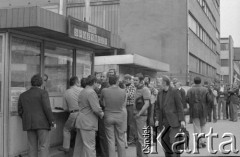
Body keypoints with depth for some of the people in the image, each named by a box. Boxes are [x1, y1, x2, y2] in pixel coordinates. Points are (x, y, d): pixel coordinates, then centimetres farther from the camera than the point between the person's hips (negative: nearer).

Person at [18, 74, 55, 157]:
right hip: (42, 123, -5)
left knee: (32, 148, 9)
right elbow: (47, 108, -14)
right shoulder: (43, 92, -4)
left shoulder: (23, 95, 11)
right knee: (44, 147, -3)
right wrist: (52, 121, -7)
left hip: (29, 124, 5)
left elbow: (20, 111, 11)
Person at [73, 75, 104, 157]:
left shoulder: (82, 92, 13)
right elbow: (96, 109, -22)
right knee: (90, 146, -5)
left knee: (79, 144, 17)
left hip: (80, 122, 9)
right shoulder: (91, 92, -16)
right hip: (88, 123, -9)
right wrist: (101, 114, -2)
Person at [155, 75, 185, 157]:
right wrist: (157, 119, 2)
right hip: (164, 122, 6)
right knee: (164, 141, 6)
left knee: (173, 141, -11)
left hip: (174, 121, -6)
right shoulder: (160, 93, 9)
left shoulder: (174, 92, -8)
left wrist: (182, 120, -12)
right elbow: (158, 107, 12)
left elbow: (180, 106, -9)